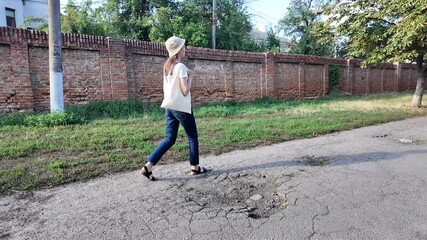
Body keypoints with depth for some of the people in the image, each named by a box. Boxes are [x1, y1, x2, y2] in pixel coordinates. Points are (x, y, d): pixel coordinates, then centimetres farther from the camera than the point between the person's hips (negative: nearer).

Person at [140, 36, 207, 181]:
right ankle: (195, 167, 19)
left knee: (169, 139, 9)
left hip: (169, 107, 8)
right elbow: (185, 91, -16)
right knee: (192, 137, 9)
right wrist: (190, 76, -5)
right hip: (181, 107, -8)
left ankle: (148, 167, 1)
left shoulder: (167, 66, 12)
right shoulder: (181, 66, -13)